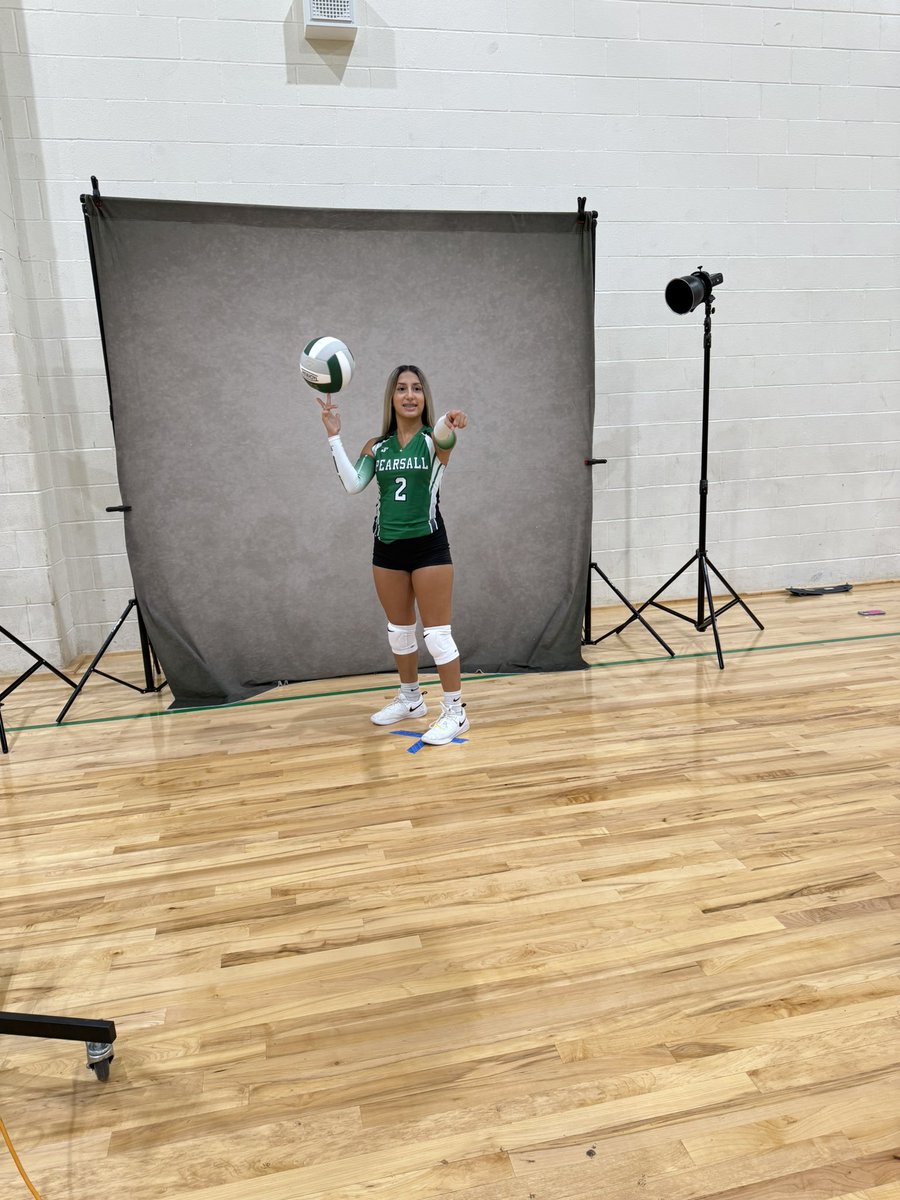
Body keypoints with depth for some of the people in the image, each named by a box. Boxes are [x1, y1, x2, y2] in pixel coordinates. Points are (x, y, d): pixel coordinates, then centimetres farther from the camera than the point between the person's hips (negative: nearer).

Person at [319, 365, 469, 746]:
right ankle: (411, 698, 35)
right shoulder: (376, 447, 5)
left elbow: (443, 439, -30)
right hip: (388, 547, 5)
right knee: (399, 630, 17)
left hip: (428, 544, -5)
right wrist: (334, 435, -14)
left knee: (437, 632, -2)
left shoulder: (433, 440, -5)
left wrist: (448, 424, -54)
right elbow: (352, 484, -10)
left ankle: (455, 711, 11)